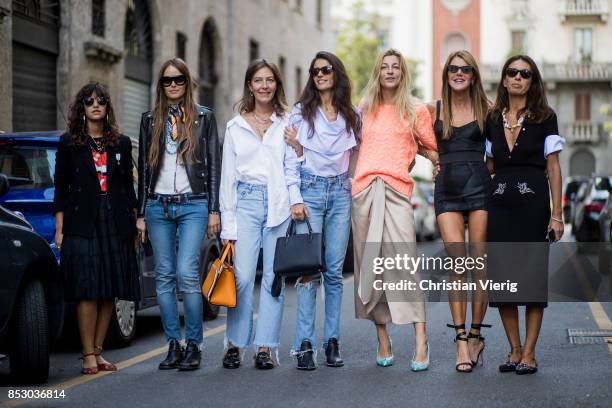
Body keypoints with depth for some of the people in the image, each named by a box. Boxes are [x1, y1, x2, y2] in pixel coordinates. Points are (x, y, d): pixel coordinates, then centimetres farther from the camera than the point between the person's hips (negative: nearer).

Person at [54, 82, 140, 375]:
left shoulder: (121, 143, 13)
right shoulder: (69, 143, 5)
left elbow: (128, 187, 15)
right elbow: (60, 187, 3)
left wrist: (134, 223, 8)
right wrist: (59, 229, -3)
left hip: (115, 224, 3)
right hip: (81, 224, -3)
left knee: (109, 291, 2)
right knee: (87, 290, -9)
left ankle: (97, 351, 9)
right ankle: (88, 355, -6)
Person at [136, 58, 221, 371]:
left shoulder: (203, 117, 7)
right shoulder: (151, 120, 12)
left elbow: (213, 165, 5)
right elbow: (144, 167, 13)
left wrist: (213, 210, -2)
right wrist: (141, 213, 9)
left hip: (193, 204, -3)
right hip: (158, 206, 3)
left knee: (187, 273, -13)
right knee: (164, 277, 2)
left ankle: (193, 345, -4)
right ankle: (173, 345, 10)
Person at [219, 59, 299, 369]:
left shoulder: (287, 123, 10)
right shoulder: (235, 126, 11)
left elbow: (293, 169, 8)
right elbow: (227, 176, 9)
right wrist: (228, 223, 4)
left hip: (278, 203, 0)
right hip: (246, 201, 0)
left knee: (274, 277, -1)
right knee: (242, 276, -9)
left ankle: (265, 347, 4)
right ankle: (235, 343, 2)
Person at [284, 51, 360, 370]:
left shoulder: (352, 116, 13)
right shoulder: (301, 112, 6)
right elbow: (293, 161, 2)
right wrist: (295, 199, -10)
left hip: (341, 192, 3)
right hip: (310, 190, -3)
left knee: (334, 271, 2)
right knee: (309, 269, -9)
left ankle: (332, 341, 6)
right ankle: (304, 344, -9)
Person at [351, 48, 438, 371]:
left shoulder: (416, 111, 12)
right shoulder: (363, 110, 18)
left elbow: (434, 151, 19)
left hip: (397, 190, -3)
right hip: (364, 189, 3)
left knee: (403, 261, -16)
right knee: (370, 267, 1)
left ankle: (420, 344, -17)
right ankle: (383, 344, 8)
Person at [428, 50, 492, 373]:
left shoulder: (486, 109, 7)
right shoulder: (433, 110, 10)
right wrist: (439, 161, 8)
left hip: (479, 189, -1)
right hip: (447, 192, 1)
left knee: (479, 266, -1)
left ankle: (475, 335, 10)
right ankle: (461, 340, -7)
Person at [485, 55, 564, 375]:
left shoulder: (544, 118, 1)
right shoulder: (492, 120, 11)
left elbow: (553, 168, -1)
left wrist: (556, 214, -6)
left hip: (532, 202, -3)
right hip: (499, 202, 4)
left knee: (533, 276, -2)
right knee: (502, 276, 3)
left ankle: (529, 354, 2)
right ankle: (514, 350, 13)